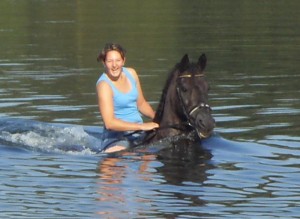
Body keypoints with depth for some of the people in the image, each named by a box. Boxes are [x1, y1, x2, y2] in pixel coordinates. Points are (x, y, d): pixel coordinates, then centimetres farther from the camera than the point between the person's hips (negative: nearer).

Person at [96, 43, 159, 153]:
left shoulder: (131, 73, 7)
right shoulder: (104, 85, -14)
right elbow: (109, 123, -22)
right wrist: (142, 126, -22)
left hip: (138, 133, 8)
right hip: (116, 137, -8)